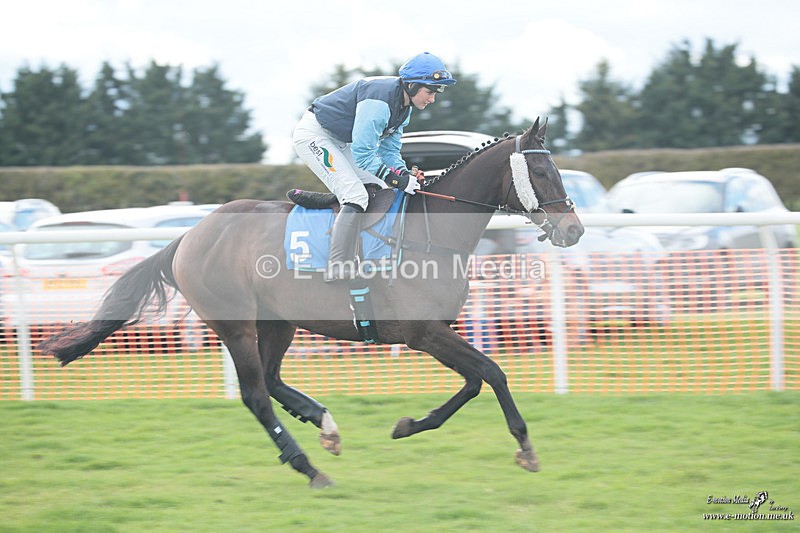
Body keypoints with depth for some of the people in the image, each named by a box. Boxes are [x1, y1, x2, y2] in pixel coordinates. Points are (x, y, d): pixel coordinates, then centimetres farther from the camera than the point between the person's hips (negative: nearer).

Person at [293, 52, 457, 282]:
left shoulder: (403, 107, 2)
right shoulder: (379, 101, -29)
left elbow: (389, 150, 9)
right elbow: (362, 154, -29)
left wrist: (406, 174, -10)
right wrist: (396, 178, -27)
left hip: (340, 142, 11)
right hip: (313, 135, -11)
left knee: (382, 192, 8)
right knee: (356, 196, -22)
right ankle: (337, 268, -26)